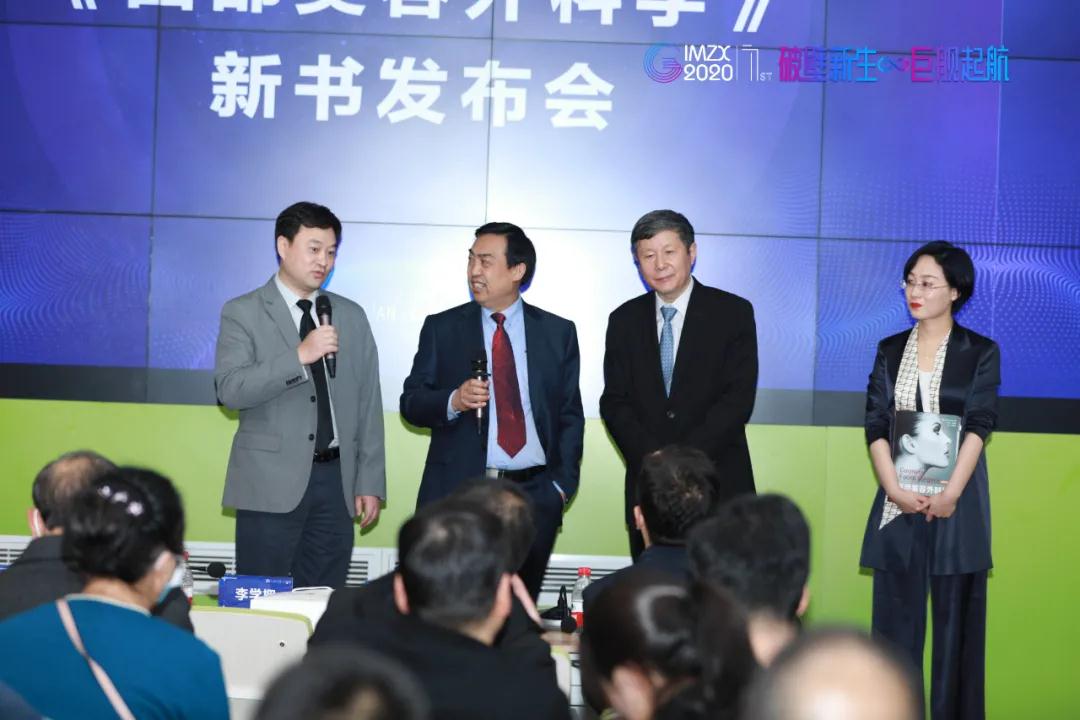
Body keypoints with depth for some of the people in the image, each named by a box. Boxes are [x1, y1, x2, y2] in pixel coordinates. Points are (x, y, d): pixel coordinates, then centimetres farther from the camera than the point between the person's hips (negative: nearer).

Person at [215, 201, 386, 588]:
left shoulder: (351, 316, 14)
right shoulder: (242, 313, 1)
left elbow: (368, 404, 13)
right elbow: (230, 389, -14)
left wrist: (370, 483, 7)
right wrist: (300, 356, -23)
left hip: (335, 481, 4)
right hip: (272, 483, -4)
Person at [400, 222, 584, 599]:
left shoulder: (558, 332, 8)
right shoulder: (442, 328, 6)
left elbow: (571, 415, 10)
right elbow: (410, 403, 3)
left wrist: (562, 483, 1)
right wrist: (453, 401, -17)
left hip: (534, 496, 1)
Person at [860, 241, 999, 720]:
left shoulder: (981, 352, 2)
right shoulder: (890, 351, 10)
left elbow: (978, 426, -7)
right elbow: (876, 425, 2)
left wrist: (950, 494, -18)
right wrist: (895, 490, -12)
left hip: (956, 502, -2)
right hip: (899, 499, 3)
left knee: (955, 617, 1)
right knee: (896, 614, 3)